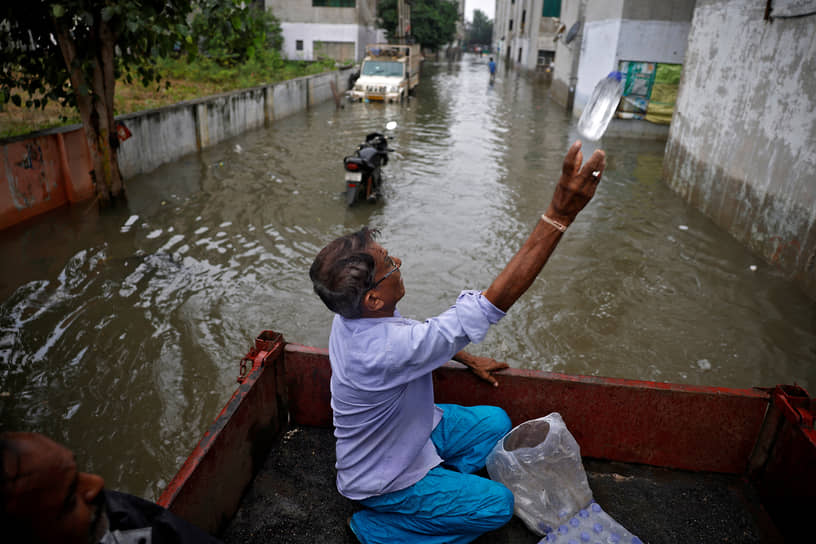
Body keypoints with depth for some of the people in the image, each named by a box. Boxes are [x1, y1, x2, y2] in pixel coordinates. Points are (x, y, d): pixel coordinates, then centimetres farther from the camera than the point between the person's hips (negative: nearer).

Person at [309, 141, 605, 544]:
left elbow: (427, 334, 7)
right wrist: (559, 215, -50)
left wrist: (470, 360, 13)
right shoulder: (385, 349, -45)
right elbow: (491, 305, -47)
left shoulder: (357, 314, -16)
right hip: (382, 477, -8)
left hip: (410, 429, 8)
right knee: (499, 506, -2)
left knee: (496, 422, 10)